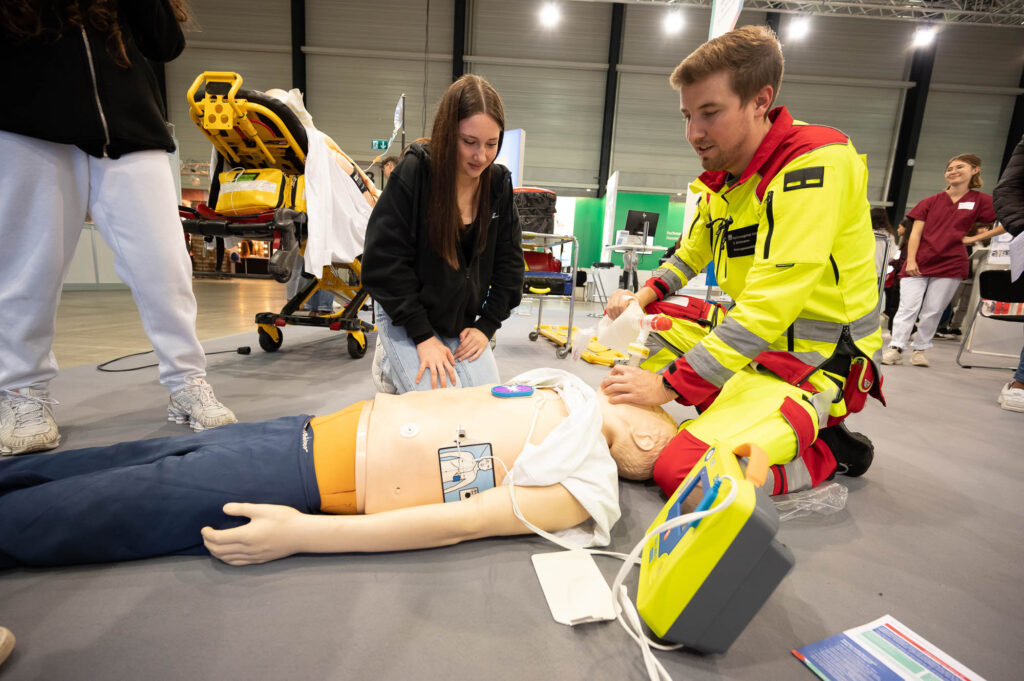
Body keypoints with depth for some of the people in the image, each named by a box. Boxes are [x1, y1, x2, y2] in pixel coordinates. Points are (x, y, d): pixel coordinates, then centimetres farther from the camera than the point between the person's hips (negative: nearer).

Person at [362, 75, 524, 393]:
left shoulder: (499, 183, -4)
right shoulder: (413, 174, -18)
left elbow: (509, 260, 2)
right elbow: (384, 262, -18)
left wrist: (486, 325, -6)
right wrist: (423, 336, -20)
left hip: (463, 321, 5)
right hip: (405, 319, -4)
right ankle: (389, 365, 14)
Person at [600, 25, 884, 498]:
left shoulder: (815, 166, -22)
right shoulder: (722, 177, 6)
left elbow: (769, 306, -28)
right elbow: (693, 252, 22)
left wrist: (669, 385, -25)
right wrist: (644, 297, 3)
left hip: (815, 360, -9)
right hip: (744, 334, 9)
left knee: (683, 474, -25)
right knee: (632, 328, 10)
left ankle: (829, 450, 0)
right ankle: (721, 416, 6)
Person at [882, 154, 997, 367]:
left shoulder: (981, 201, 8)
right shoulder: (931, 202, 9)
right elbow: (916, 233, 3)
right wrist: (910, 260, -7)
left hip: (951, 264, 0)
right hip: (919, 263, 0)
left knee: (933, 311, 3)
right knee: (908, 307, -8)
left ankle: (920, 349, 13)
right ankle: (895, 348, -10)